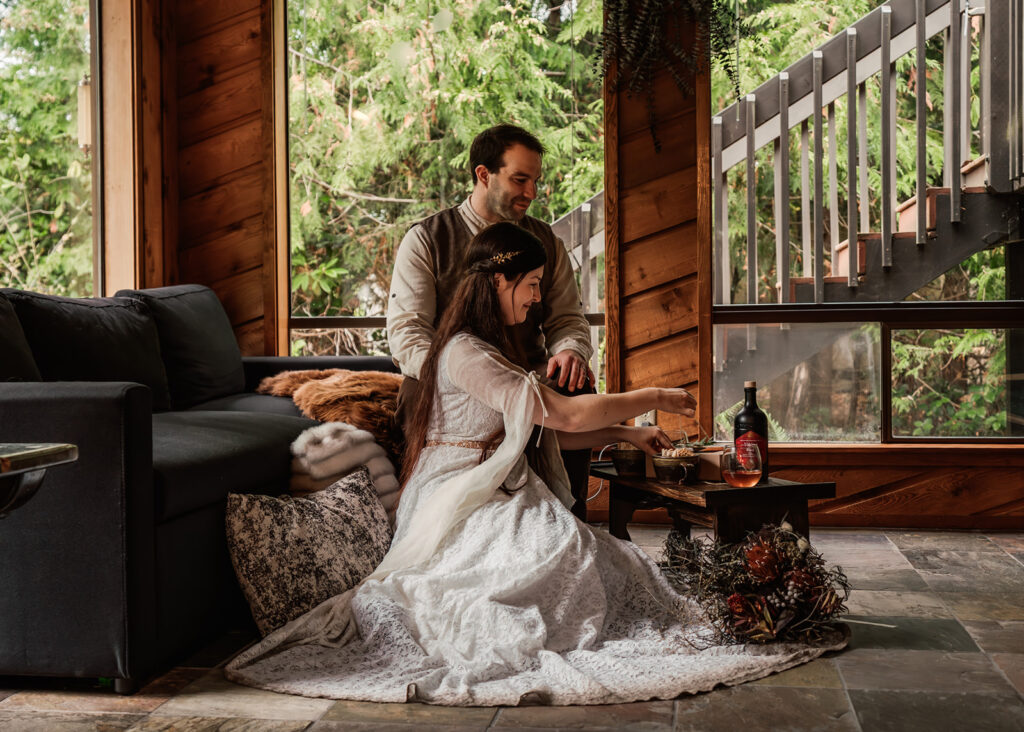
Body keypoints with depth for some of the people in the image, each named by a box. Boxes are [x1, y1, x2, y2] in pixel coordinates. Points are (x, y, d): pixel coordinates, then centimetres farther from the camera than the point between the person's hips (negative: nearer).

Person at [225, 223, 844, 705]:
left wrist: (626, 433, 12)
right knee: (562, 546, -30)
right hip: (462, 506, -9)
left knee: (592, 551, -15)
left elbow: (547, 427, 21)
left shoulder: (492, 351, 19)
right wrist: (653, 397, -9)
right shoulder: (466, 354, -15)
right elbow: (562, 414, -18)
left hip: (499, 500, 9)